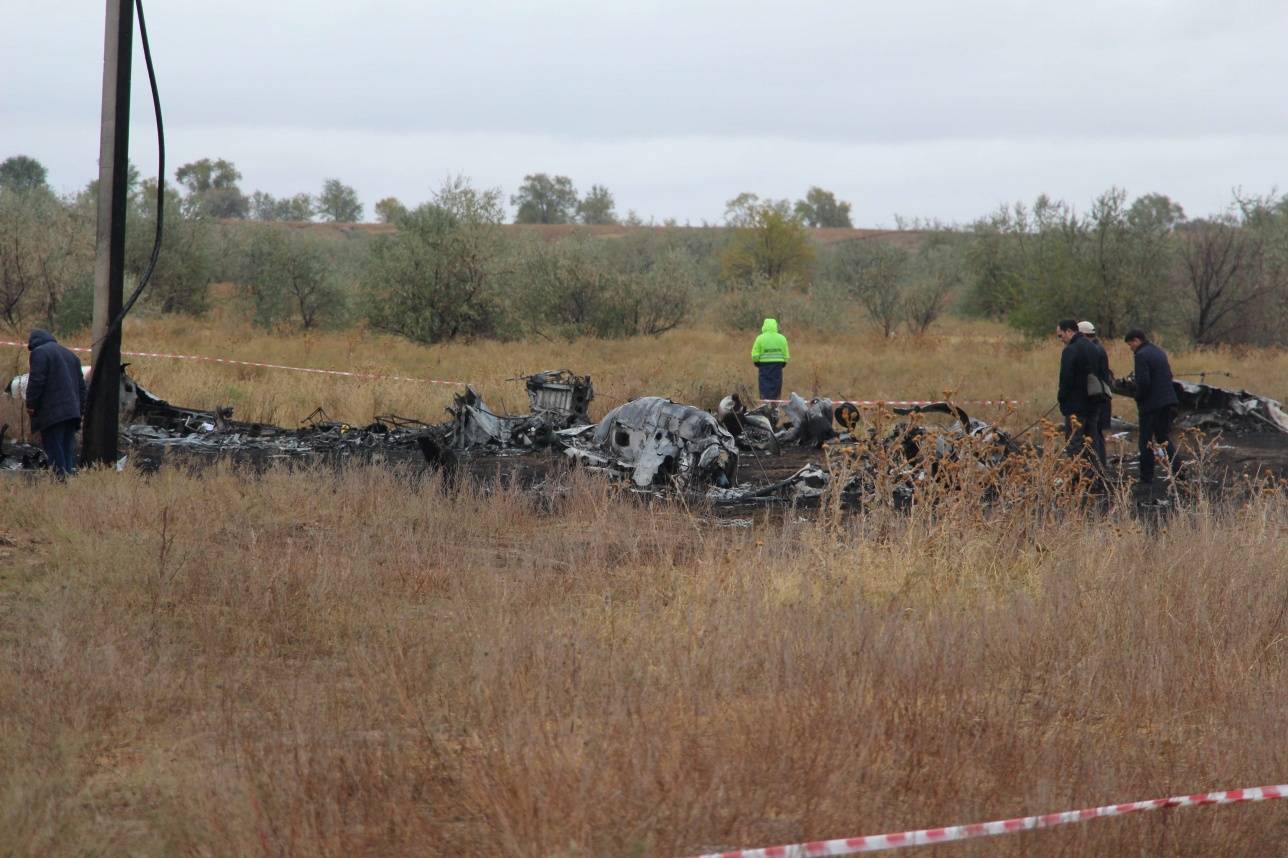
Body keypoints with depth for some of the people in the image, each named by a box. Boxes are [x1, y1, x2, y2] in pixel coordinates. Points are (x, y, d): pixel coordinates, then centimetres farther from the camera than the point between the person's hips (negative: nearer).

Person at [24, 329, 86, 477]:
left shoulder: (39, 353, -3)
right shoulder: (70, 355, 23)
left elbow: (36, 381, -14)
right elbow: (81, 385, 22)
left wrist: (31, 404, -9)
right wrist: (81, 410, 22)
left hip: (52, 412, -8)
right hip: (72, 412, 8)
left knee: (53, 448, -8)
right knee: (68, 447, 9)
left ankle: (61, 475, -15)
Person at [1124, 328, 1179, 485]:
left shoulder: (1141, 355, -15)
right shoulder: (1160, 352, 13)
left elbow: (1143, 381, -22)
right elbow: (1169, 376, 17)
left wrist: (1139, 398, -6)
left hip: (1151, 404, -8)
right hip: (1167, 401, 8)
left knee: (1146, 442, 2)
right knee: (1165, 438, 16)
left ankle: (1146, 478, 5)